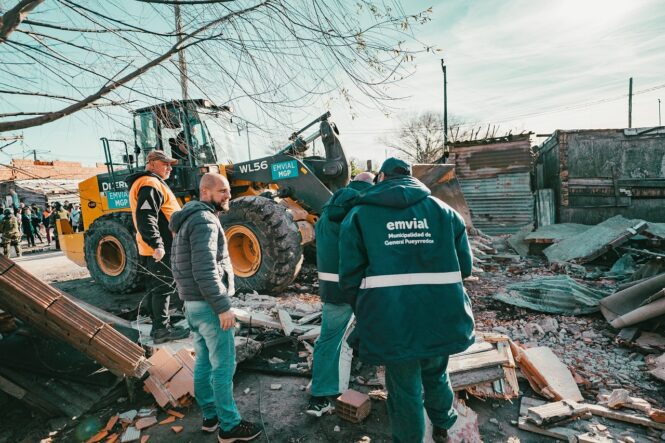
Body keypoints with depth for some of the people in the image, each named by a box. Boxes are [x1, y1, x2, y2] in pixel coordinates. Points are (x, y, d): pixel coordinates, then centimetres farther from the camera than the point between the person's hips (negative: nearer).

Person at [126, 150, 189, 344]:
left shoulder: (155, 183, 20)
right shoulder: (150, 185, -15)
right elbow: (145, 218, -26)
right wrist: (157, 245, -28)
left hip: (159, 247, 11)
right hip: (160, 249, -11)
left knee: (157, 287, 15)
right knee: (162, 287, -5)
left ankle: (158, 326, 24)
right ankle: (162, 330, 2)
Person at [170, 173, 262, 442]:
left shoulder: (186, 220, 14)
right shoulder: (204, 220, -18)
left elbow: (177, 263, 19)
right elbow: (205, 271, -25)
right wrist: (223, 307, -22)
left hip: (192, 303, 10)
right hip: (208, 305, -10)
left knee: (204, 362, 17)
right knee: (223, 365, 0)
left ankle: (211, 416, 30)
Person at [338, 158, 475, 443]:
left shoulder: (359, 215, -1)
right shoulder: (444, 211, 6)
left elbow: (350, 278, -7)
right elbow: (464, 267, 4)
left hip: (392, 324, -3)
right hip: (441, 319, 4)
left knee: (405, 391, 17)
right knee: (436, 376, 30)